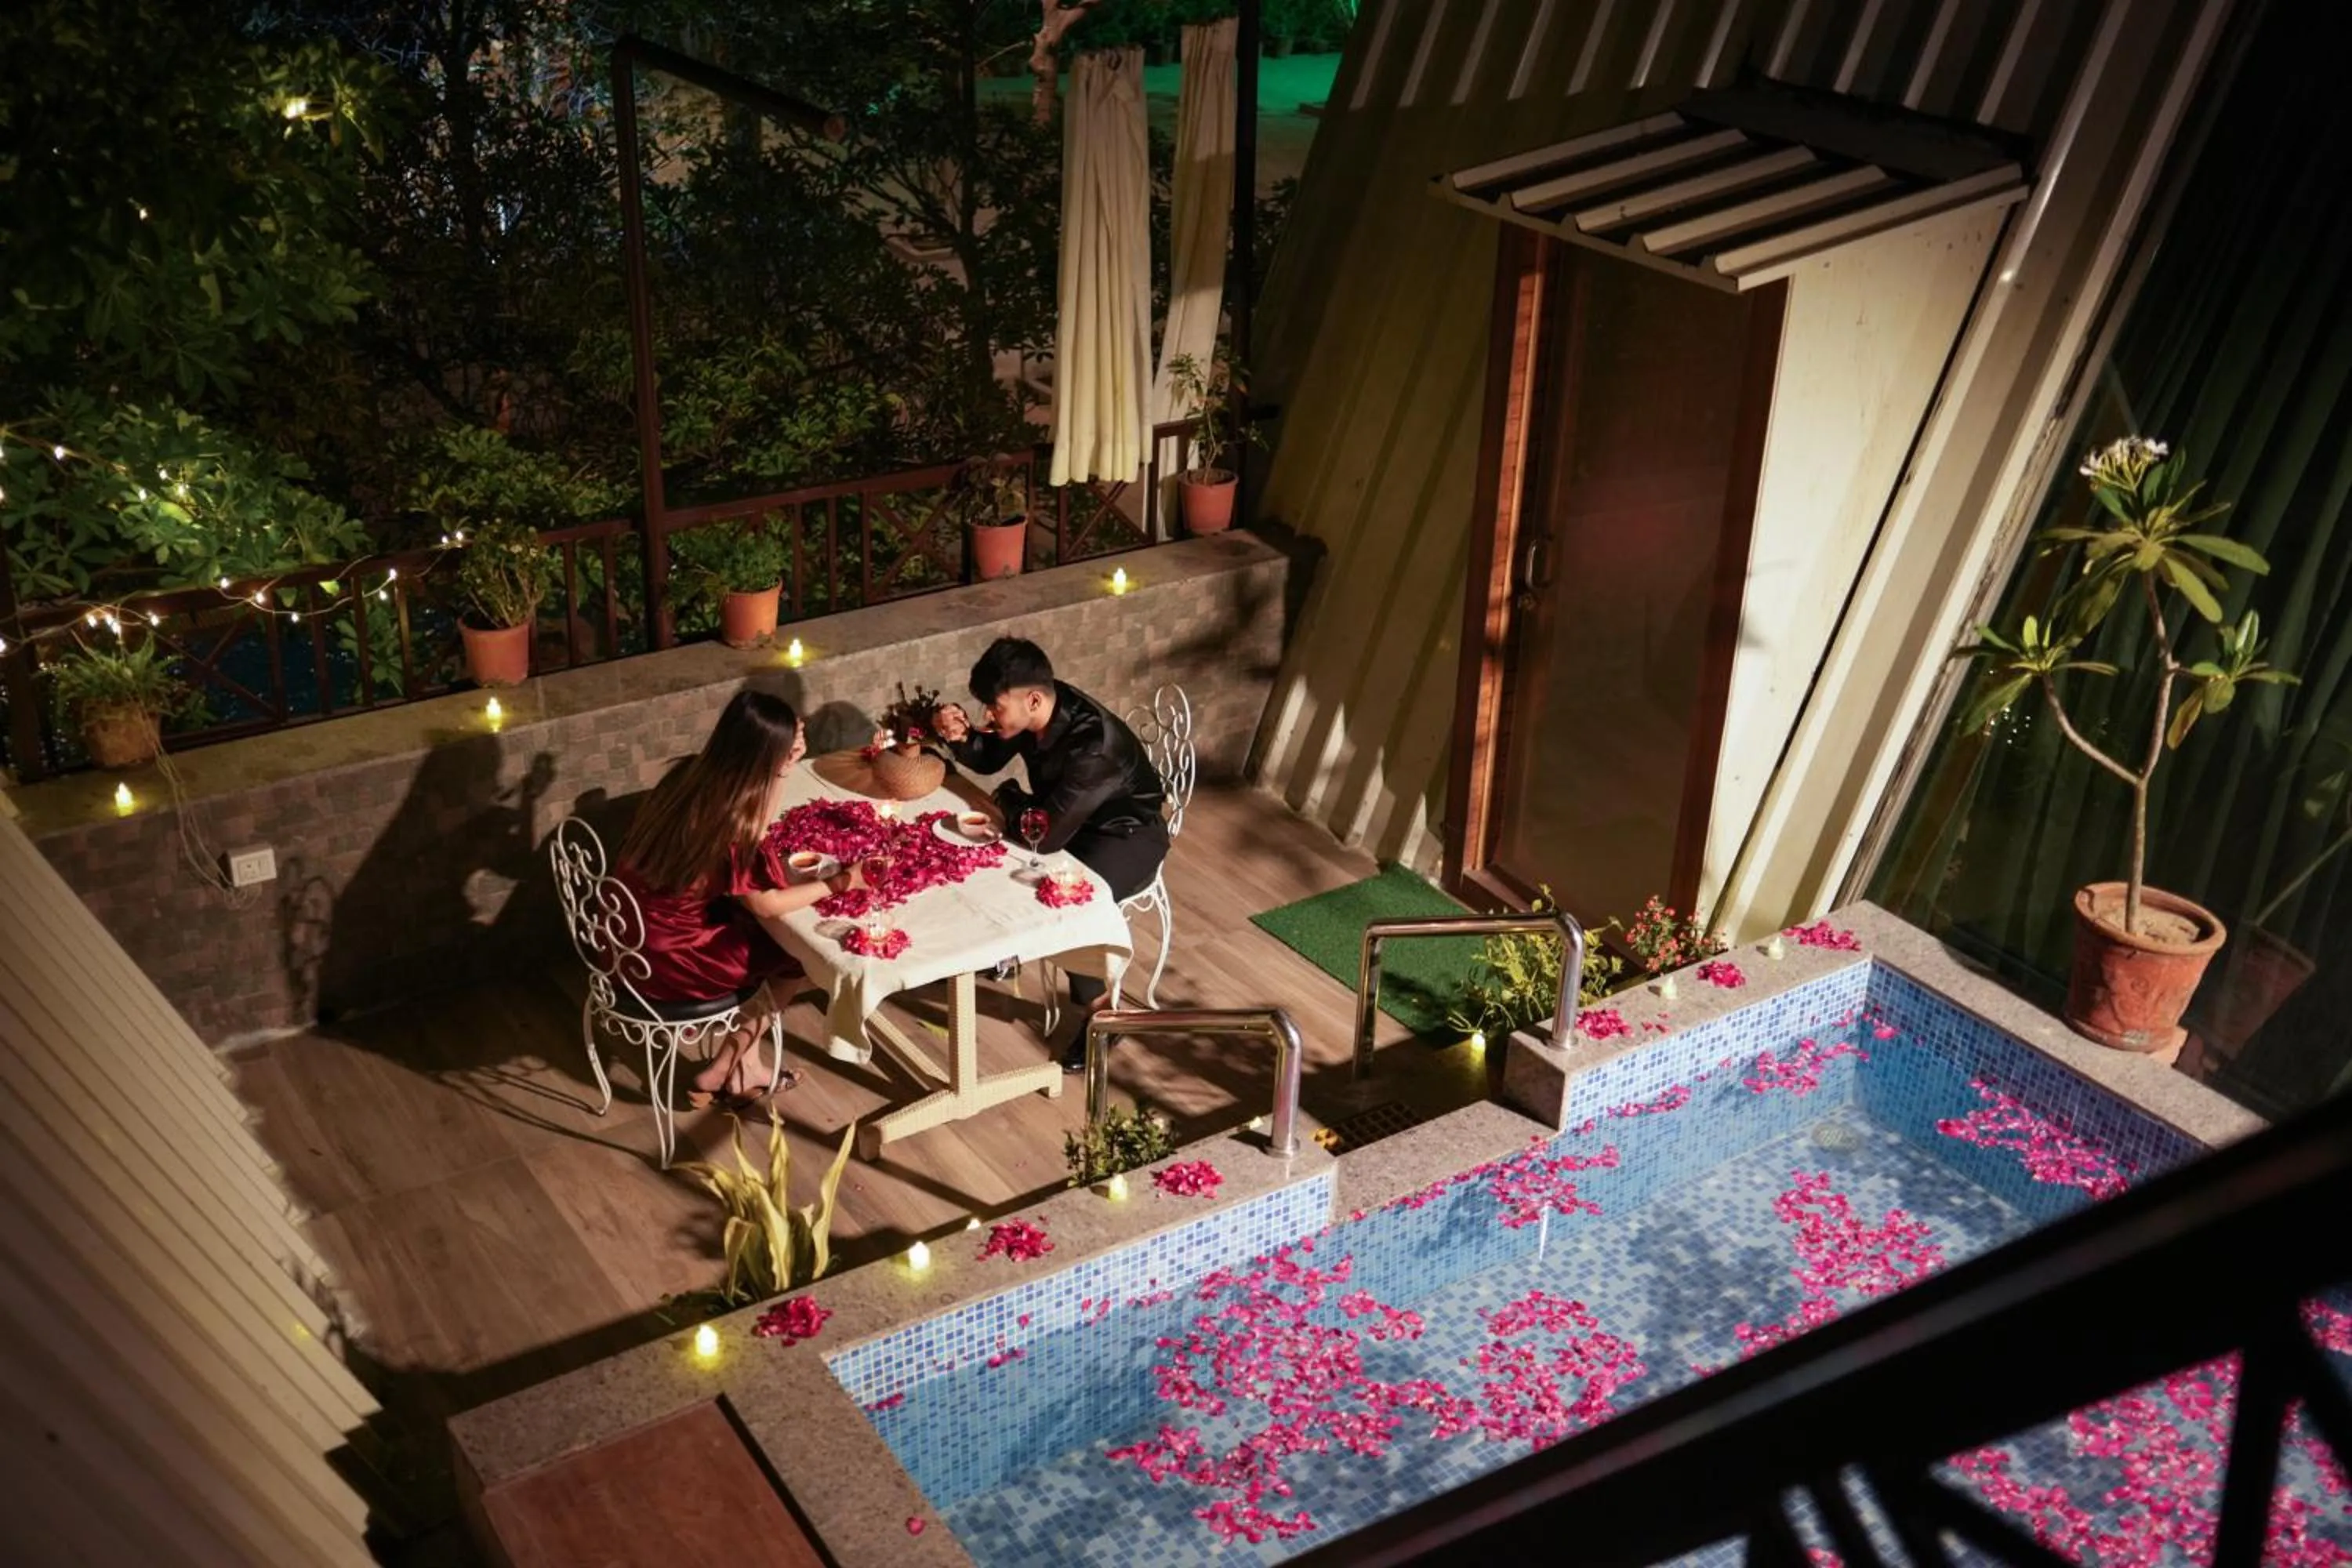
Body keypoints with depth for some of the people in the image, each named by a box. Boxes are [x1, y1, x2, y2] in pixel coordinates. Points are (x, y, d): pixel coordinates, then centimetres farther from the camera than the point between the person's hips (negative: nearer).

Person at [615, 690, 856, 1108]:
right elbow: (766, 904, -17)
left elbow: (756, 827, 12)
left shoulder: (693, 775, -5)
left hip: (636, 935, 8)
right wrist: (838, 883, -8)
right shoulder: (721, 820, -29)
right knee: (797, 951, 10)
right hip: (662, 961, -8)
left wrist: (787, 764, 2)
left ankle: (745, 1066, 25)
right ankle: (719, 1073, 22)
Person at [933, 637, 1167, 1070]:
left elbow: (1044, 835, -39)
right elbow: (989, 758, 4)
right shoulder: (1030, 711, -15)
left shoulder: (1093, 743, -39)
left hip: (1128, 835, -8)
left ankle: (1099, 1012, -7)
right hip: (1064, 816, 8)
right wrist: (960, 736, -19)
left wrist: (1008, 796, -19)